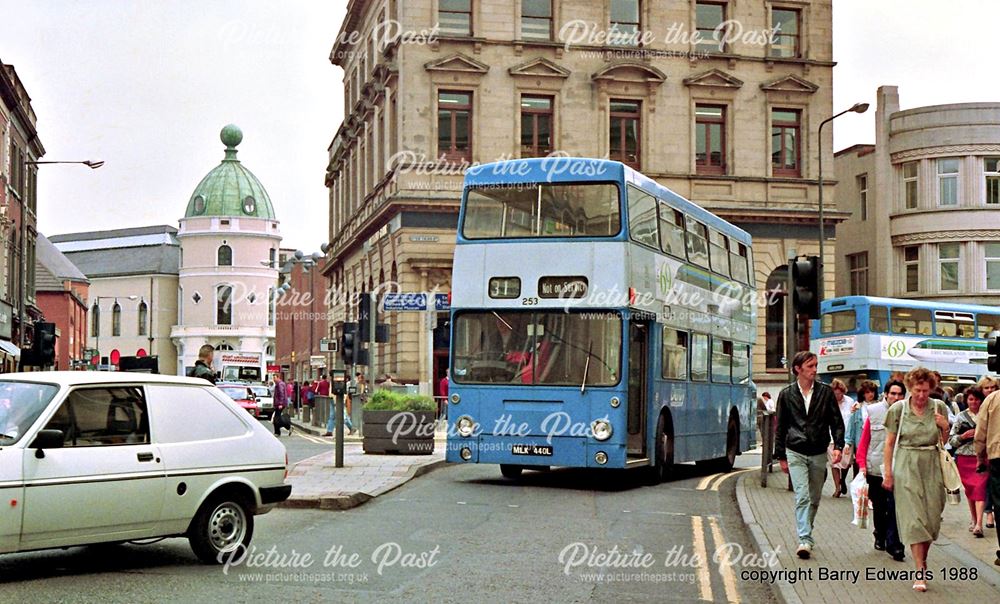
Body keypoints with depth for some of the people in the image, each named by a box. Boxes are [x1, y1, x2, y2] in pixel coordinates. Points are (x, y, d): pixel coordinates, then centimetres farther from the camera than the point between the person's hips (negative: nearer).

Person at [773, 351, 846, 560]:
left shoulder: (826, 392, 3)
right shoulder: (787, 394, 1)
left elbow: (837, 422, 5)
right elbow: (781, 427, 7)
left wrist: (838, 446, -9)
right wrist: (781, 456, 7)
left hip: (819, 454, 2)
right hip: (796, 453, -2)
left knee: (814, 499, 11)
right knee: (802, 497, -13)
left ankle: (806, 534, 29)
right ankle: (805, 540, -17)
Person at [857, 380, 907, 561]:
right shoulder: (874, 412, 0)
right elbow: (864, 441, 3)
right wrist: (862, 463, -3)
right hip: (875, 469, 1)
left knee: (895, 507, -9)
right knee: (879, 506, 15)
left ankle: (893, 544, -5)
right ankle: (880, 536, 34)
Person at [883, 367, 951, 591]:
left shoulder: (939, 408, 3)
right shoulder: (898, 409, -3)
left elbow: (944, 442, 13)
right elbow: (889, 442, 2)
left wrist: (945, 428, -7)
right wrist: (888, 472, -1)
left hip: (931, 466, 3)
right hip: (906, 466, -2)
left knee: (931, 517, 5)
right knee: (913, 518, -8)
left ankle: (922, 558, 29)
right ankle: (920, 571, -7)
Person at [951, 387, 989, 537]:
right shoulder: (960, 417, 7)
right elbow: (951, 439, 6)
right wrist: (963, 436, -11)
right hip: (965, 458, 2)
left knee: (980, 487, -12)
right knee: (969, 489, 9)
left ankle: (978, 524, -17)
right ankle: (974, 519, 24)